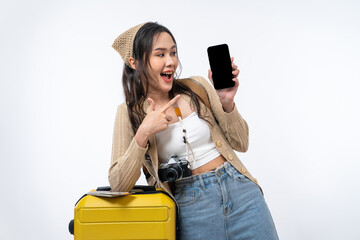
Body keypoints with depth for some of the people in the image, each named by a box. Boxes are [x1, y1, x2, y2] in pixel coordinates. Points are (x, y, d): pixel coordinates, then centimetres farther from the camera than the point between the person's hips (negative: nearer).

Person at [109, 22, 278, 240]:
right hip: (191, 205, -2)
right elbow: (118, 185, -8)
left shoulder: (197, 87, 2)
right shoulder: (130, 113, -1)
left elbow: (240, 144, 5)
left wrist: (227, 102, -11)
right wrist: (143, 134, -18)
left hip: (239, 190, 2)